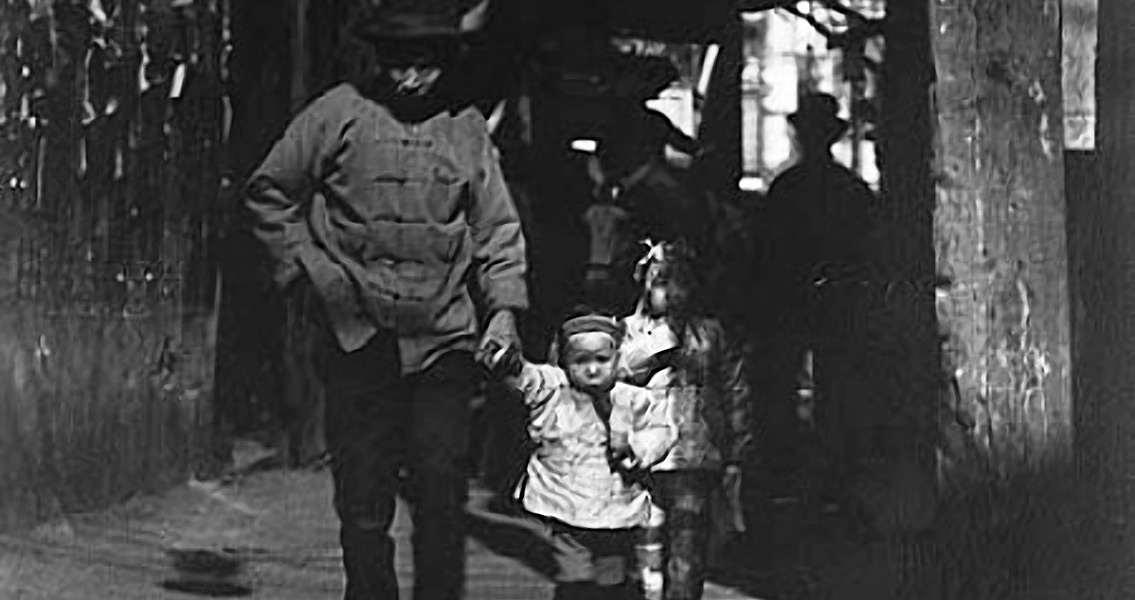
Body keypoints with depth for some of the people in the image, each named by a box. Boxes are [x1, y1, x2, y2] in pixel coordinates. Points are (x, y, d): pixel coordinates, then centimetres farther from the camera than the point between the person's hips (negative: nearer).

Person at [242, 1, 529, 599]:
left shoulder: (466, 128, 7)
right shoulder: (337, 114, 1)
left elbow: (497, 229, 12)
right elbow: (268, 195, 10)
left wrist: (503, 310, 1)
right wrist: (307, 266, 1)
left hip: (444, 338, 1)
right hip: (358, 337, -1)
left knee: (442, 493, -7)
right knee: (363, 506, 3)